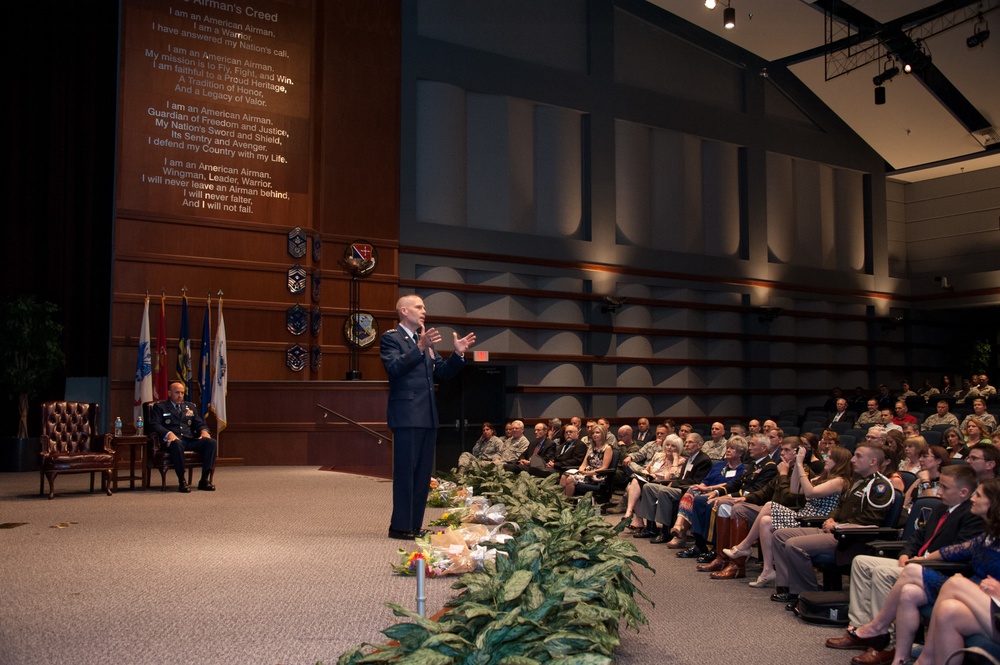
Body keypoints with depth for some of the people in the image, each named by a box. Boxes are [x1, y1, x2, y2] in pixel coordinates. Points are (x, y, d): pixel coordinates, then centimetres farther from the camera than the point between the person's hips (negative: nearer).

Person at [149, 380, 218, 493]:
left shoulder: (190, 407, 29)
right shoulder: (159, 407, 14)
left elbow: (199, 423, 22)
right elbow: (155, 424, -1)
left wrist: (204, 431, -4)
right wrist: (168, 433, -21)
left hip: (190, 439, 5)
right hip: (173, 440, -5)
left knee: (212, 442, -24)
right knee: (177, 444, -42)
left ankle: (205, 480, -24)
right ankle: (181, 481, -32)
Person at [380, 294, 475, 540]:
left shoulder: (426, 340, 20)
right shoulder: (390, 337, -3)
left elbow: (443, 372, 17)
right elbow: (394, 367, -20)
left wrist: (458, 354, 0)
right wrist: (419, 348, -31)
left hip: (428, 416, 8)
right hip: (406, 415, -8)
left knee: (423, 473, 10)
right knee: (405, 471, -5)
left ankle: (415, 525, 16)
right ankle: (400, 526, 1)